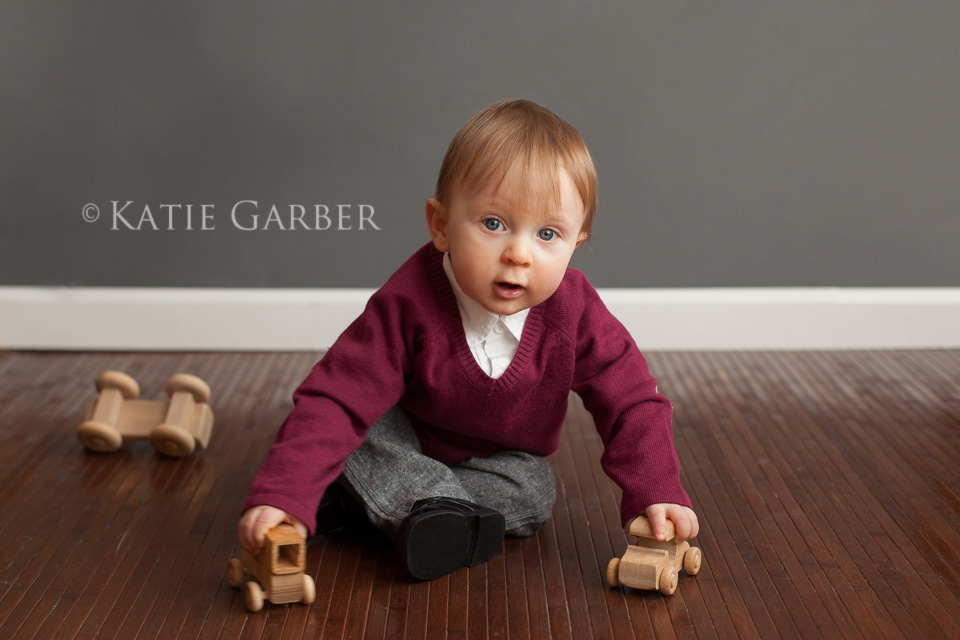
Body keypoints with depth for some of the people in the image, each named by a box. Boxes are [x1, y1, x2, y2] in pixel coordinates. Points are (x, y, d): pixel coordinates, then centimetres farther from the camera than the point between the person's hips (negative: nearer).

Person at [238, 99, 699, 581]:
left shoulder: (574, 312, -27)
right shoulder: (408, 305, -34)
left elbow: (632, 405, -20)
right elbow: (334, 401, -37)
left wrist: (656, 494, -34)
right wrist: (280, 495, -49)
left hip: (500, 458, 3)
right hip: (407, 443, -2)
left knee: (533, 493, -25)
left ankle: (358, 499, -24)